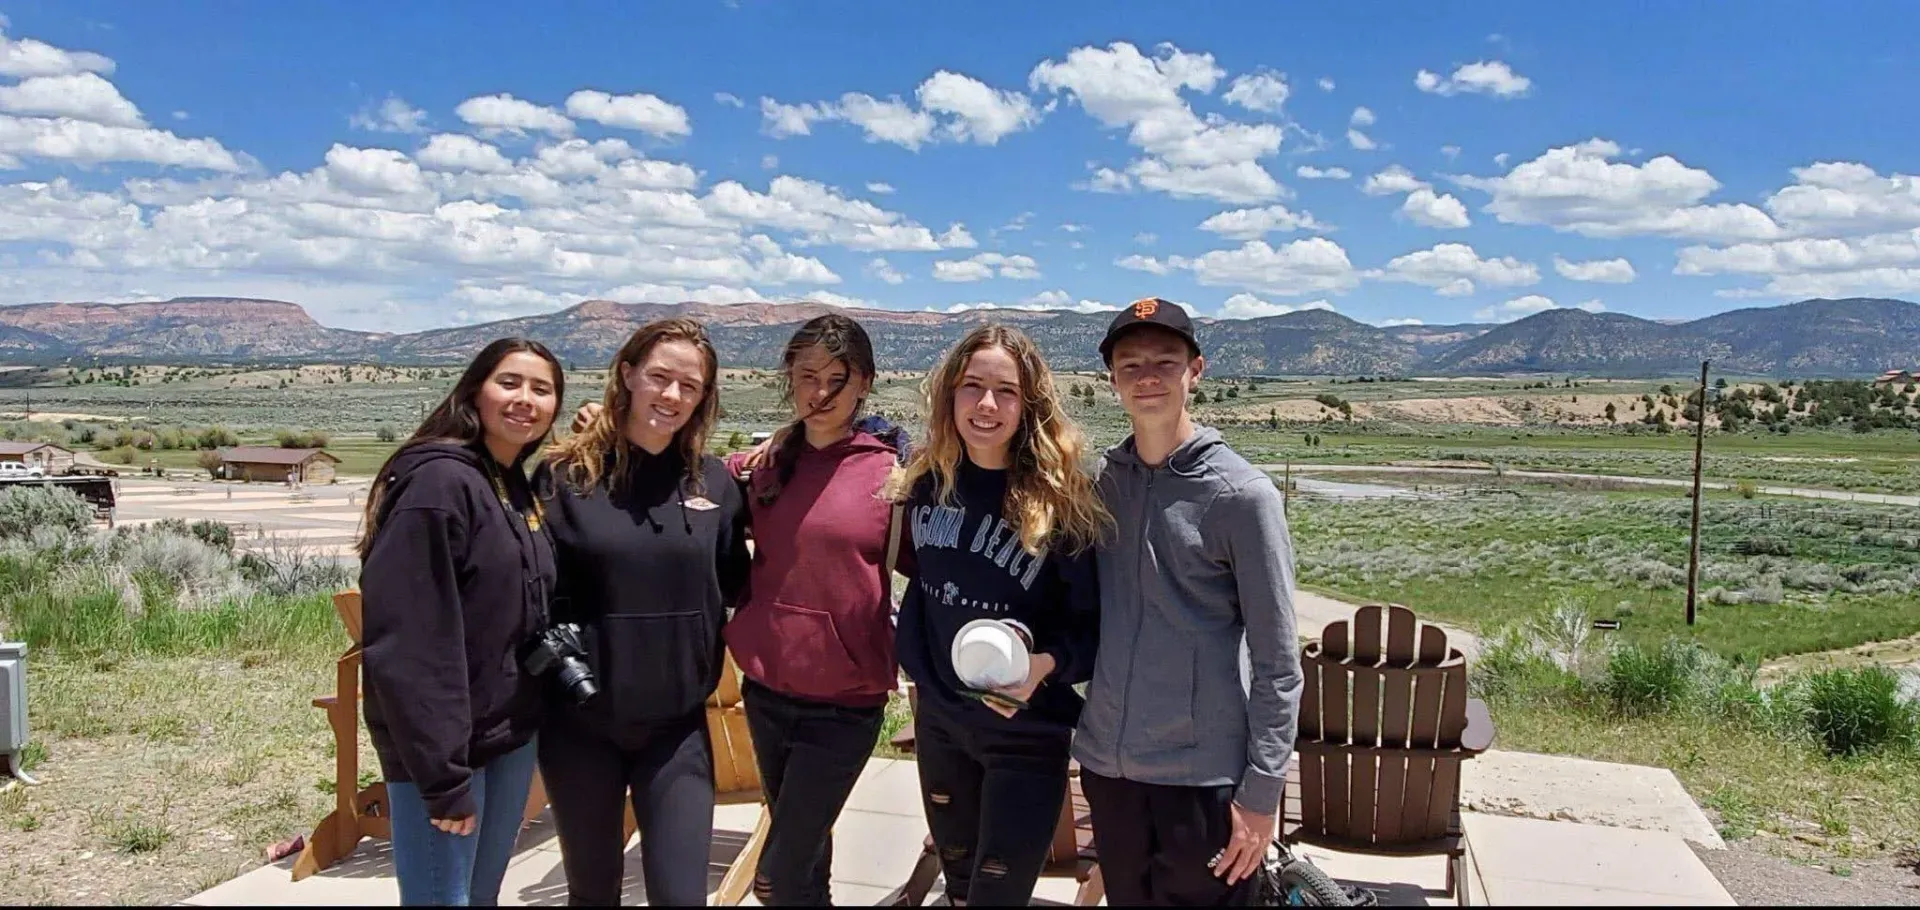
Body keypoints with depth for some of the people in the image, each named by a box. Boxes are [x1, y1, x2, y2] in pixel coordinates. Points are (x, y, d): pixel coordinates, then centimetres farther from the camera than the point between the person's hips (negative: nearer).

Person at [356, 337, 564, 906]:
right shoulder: (439, 482, -17)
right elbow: (405, 641, -22)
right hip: (446, 744, -8)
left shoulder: (518, 486, 9)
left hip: (513, 733, 8)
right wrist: (442, 774, -22)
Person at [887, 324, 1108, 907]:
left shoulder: (1060, 498, -16)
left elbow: (1095, 621, -12)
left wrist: (1048, 664, -27)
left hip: (1026, 733, -4)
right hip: (938, 718, 5)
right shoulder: (927, 481, -4)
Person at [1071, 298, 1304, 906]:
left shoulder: (1242, 495, -10)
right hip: (1106, 765, 5)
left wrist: (1261, 791, -11)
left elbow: (1277, 662, -9)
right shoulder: (1103, 481, 4)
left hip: (1203, 776, -4)